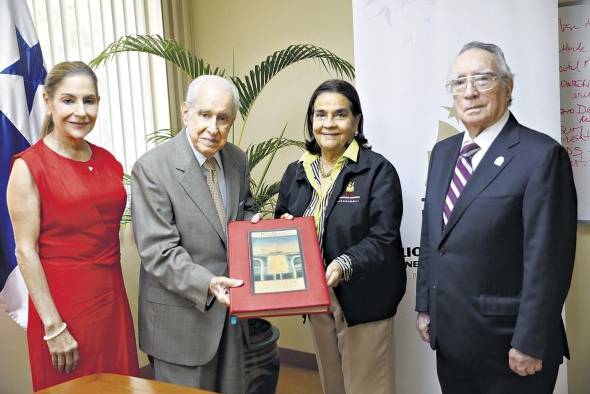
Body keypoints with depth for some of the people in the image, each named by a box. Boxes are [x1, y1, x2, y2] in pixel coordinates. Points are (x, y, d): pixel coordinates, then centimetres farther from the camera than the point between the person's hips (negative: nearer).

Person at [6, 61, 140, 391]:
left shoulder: (109, 161, 6)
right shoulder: (29, 166, -10)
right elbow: (26, 251, -12)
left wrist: (114, 298, 12)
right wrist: (54, 327, -13)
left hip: (113, 299, 5)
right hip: (62, 303, -5)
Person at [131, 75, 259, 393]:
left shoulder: (237, 159, 1)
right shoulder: (152, 168, -17)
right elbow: (158, 251, -21)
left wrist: (251, 222, -6)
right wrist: (207, 284, -34)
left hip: (231, 307, 6)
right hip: (182, 316, -5)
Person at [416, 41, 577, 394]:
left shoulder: (542, 155, -14)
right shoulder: (443, 152, 8)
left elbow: (547, 260, -17)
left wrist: (529, 344, -16)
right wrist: (425, 307, 11)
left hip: (506, 342, -6)